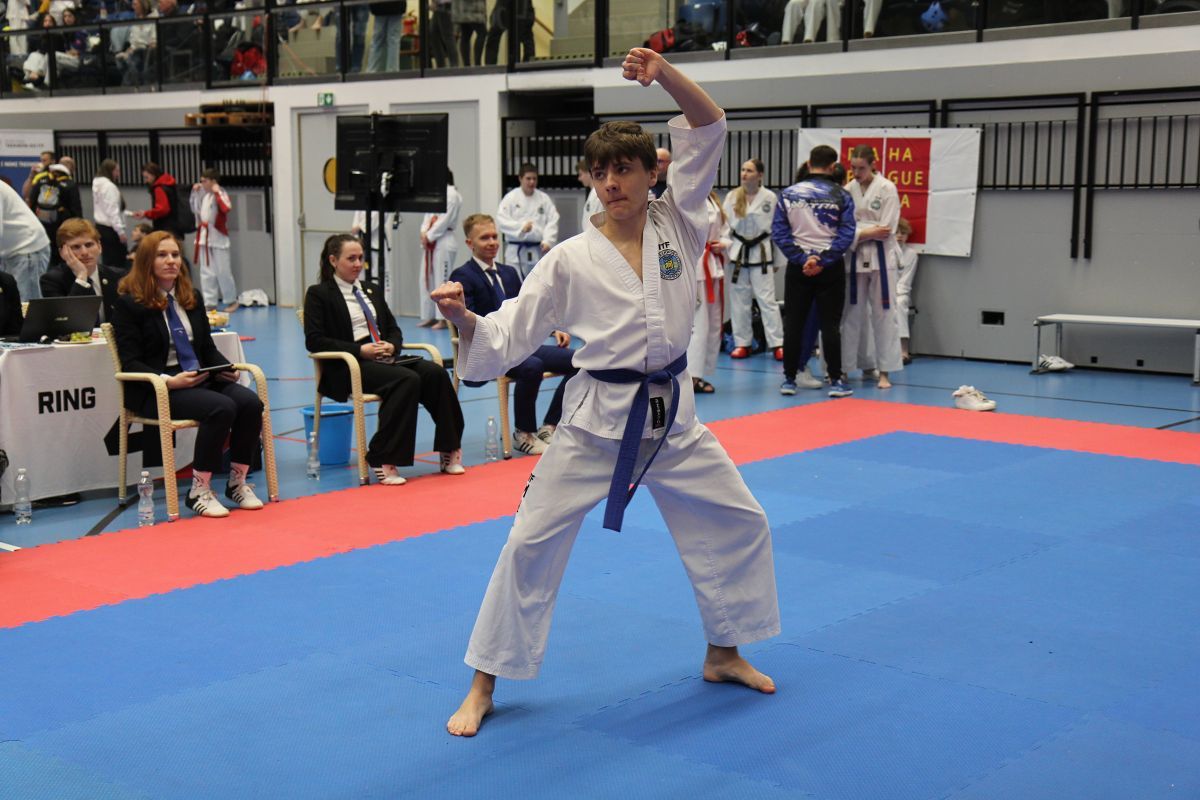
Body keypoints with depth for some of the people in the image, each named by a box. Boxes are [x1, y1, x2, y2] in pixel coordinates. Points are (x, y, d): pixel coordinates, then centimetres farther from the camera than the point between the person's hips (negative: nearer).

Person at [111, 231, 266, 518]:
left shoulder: (191, 298, 17)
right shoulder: (129, 304, -2)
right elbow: (131, 363, -9)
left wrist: (227, 368, -1)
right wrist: (169, 381, -23)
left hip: (200, 379, 6)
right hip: (154, 390, -6)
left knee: (251, 402, -22)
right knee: (221, 408, -32)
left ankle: (238, 482, -9)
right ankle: (199, 491, -20)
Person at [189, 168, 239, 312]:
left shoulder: (221, 194, -12)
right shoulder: (203, 195, 10)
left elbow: (227, 208, -30)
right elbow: (195, 209, 21)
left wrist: (217, 192, -24)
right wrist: (195, 192, 11)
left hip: (218, 237, -7)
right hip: (204, 237, 7)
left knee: (223, 271, -1)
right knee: (206, 272, 8)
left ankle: (231, 301, 13)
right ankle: (210, 302, 13)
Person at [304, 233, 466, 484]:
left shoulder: (372, 290, 24)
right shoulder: (318, 294, 4)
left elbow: (394, 329, 22)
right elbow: (314, 341, -7)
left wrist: (391, 346, -4)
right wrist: (359, 350, -16)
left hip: (383, 358, 6)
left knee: (435, 373, -22)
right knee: (407, 379, -33)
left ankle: (449, 450, -18)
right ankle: (382, 460, -30)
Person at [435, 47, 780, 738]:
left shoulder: (678, 226, -2)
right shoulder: (573, 260, -8)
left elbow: (710, 129, -7)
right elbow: (508, 339, -8)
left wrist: (664, 72, -21)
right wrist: (464, 319, -28)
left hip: (673, 416, 3)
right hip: (597, 421, -3)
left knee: (739, 523, 11)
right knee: (532, 542, -3)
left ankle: (723, 654, 33)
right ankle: (484, 687, 10)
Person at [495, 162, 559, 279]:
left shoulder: (544, 198, 5)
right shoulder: (510, 198, -2)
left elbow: (553, 221, 1)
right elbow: (501, 221, -9)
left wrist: (547, 241, -13)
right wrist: (521, 227, -21)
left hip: (538, 250, 3)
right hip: (516, 251, -3)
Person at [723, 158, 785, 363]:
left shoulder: (770, 198, -5)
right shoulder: (732, 196, 0)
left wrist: (778, 259, 0)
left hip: (761, 252, -3)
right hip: (738, 251, 3)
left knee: (767, 299, -3)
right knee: (739, 300, 8)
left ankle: (777, 344, 0)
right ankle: (742, 343, 18)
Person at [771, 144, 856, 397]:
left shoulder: (789, 194, -2)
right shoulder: (841, 195, -5)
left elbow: (779, 232, -5)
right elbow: (846, 234, -9)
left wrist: (802, 259, -8)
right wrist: (823, 261, -10)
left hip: (798, 266, 1)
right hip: (830, 268, -1)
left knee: (793, 323, 8)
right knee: (830, 324, 4)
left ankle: (789, 379, 11)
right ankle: (836, 381, 5)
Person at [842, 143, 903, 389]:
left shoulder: (887, 189, -7)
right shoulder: (848, 190, 5)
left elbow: (885, 230, -12)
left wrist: (857, 233, -14)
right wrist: (868, 232, -14)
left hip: (880, 257, -3)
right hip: (854, 257, 3)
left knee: (883, 314, 0)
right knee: (851, 314, 8)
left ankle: (884, 372, 6)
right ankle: (844, 367, 15)